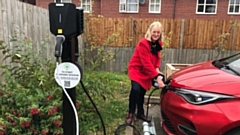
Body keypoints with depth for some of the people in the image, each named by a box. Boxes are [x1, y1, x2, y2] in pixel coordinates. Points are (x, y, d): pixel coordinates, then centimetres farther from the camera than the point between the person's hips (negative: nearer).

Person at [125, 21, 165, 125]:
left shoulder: (158, 43, -1)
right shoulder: (143, 43, -26)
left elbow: (157, 57, 9)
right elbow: (147, 63, -32)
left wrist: (157, 69, -12)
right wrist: (157, 77, -36)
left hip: (146, 72, 7)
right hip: (136, 69, -7)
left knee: (142, 92, 13)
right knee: (135, 89, -26)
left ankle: (140, 113, 31)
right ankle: (130, 114, -6)